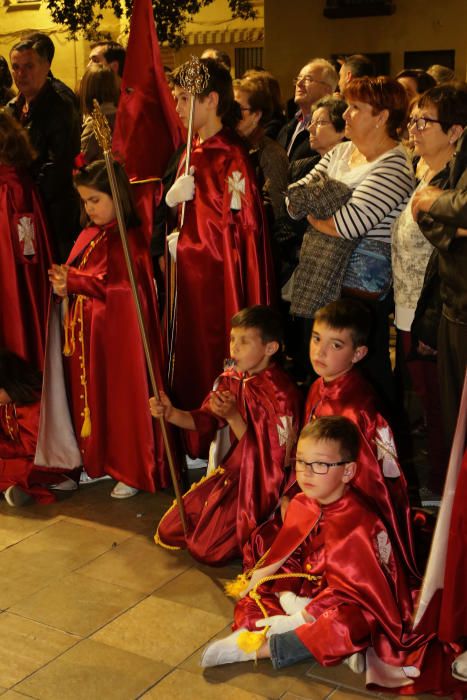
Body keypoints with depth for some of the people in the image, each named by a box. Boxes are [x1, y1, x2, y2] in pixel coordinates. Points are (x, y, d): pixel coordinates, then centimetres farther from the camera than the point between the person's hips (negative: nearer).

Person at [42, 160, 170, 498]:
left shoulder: (125, 238, -14)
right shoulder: (90, 234, 12)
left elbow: (112, 281, -21)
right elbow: (76, 272, 14)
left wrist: (72, 279, -16)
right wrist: (65, 284, -7)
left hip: (119, 330, -8)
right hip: (90, 329, 9)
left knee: (124, 397, 0)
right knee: (94, 394, 14)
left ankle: (136, 472, 11)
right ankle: (103, 461, 27)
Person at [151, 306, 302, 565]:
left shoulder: (282, 393, -23)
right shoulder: (231, 379, -1)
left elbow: (264, 456, -20)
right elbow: (205, 420, -2)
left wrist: (233, 417, -30)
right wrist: (170, 413, -20)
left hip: (258, 484, -7)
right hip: (228, 472, 8)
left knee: (206, 549, -12)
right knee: (169, 532, 9)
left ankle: (256, 533, 12)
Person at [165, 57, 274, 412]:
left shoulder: (230, 157, -16)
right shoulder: (194, 150, 9)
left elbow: (236, 232, -17)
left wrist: (181, 246, -8)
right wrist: (171, 199, -6)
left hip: (218, 283, -8)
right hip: (191, 278, 8)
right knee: (189, 365, 15)